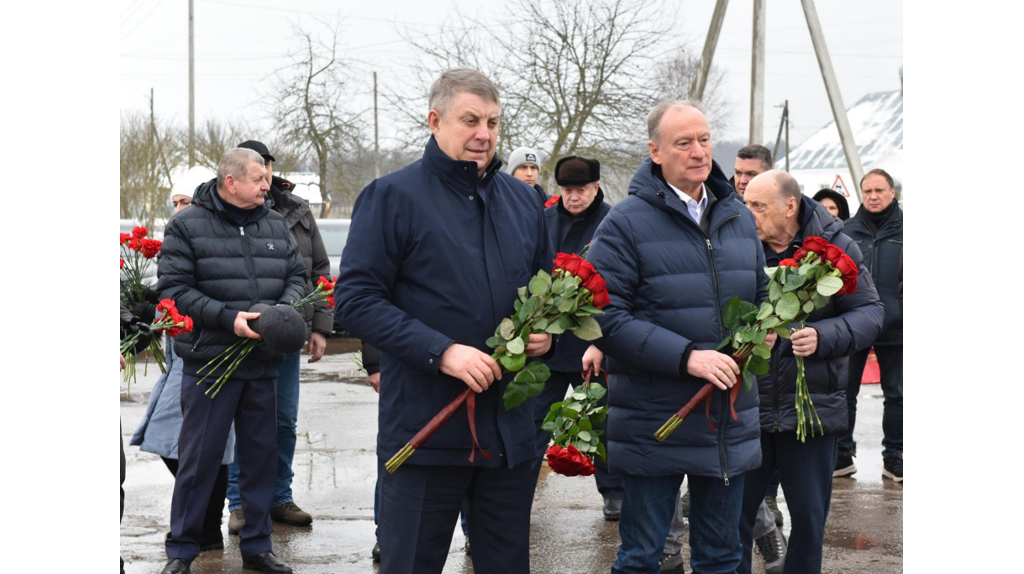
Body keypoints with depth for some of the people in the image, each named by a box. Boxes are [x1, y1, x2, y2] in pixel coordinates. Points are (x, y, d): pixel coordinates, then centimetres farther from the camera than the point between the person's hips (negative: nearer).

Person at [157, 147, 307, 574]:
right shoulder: (187, 226, -4)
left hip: (263, 364, 5)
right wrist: (227, 317, -19)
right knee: (199, 457, 0)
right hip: (210, 363, -5)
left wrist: (286, 308, -8)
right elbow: (173, 288, -9)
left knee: (261, 454, 11)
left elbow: (296, 275, 14)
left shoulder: (276, 225, 10)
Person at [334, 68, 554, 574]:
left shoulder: (522, 200, 12)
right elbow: (355, 300, -12)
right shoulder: (392, 197, -6)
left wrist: (546, 330, 1)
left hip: (509, 431, 5)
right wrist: (442, 352, -21)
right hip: (425, 431, -5)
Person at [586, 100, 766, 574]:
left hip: (730, 425, 6)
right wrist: (686, 356, -22)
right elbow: (606, 317, -17)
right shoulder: (626, 223, -10)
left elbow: (761, 298, 22)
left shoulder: (738, 218, 10)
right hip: (655, 424, -5)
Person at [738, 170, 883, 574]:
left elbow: (870, 313, -3)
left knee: (809, 518, 11)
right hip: (747, 406, 0)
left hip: (812, 406, 0)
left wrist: (824, 337, -19)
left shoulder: (835, 248, -4)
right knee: (735, 510, 6)